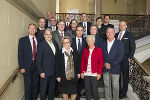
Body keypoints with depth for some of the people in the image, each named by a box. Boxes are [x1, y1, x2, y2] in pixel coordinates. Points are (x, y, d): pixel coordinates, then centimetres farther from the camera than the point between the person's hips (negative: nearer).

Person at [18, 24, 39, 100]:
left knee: (35, 84, 12)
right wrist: (21, 67, -10)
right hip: (27, 66, -3)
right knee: (28, 86, 3)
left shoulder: (38, 40, 9)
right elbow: (20, 54, -4)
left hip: (36, 65, 3)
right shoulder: (22, 40, 0)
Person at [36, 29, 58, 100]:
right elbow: (38, 60, -9)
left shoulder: (55, 44, 12)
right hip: (45, 72, -5)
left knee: (52, 90, 16)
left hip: (54, 72, 6)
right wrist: (41, 72, -13)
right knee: (43, 90, 6)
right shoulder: (41, 44, -7)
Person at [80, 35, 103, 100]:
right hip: (86, 74, 3)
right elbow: (82, 62, 8)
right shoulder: (85, 50, 7)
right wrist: (82, 72, 3)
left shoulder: (99, 50, -1)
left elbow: (101, 63, -3)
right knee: (87, 90, 11)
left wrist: (99, 73, -8)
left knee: (95, 90, 3)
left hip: (94, 74, -3)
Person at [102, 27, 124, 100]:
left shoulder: (119, 44, -2)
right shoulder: (103, 44, 10)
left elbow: (120, 57, -9)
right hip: (105, 69, 3)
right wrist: (105, 64, -11)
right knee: (106, 86, 11)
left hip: (115, 69, -3)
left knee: (115, 87, 5)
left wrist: (111, 65, -14)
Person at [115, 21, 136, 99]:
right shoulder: (116, 35, 13)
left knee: (125, 75, 5)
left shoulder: (129, 35, 0)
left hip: (125, 59, -4)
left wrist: (130, 57, -9)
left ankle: (124, 92, 18)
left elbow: (133, 47, -2)